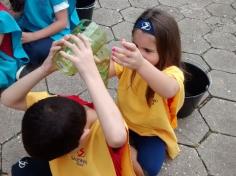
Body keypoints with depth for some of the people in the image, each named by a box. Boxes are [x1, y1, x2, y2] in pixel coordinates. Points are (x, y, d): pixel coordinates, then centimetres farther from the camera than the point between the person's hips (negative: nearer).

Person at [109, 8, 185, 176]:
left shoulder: (172, 72, -29)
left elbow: (169, 90, -54)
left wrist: (141, 65, -72)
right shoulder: (129, 59, -16)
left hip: (153, 131, -3)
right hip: (123, 121, 3)